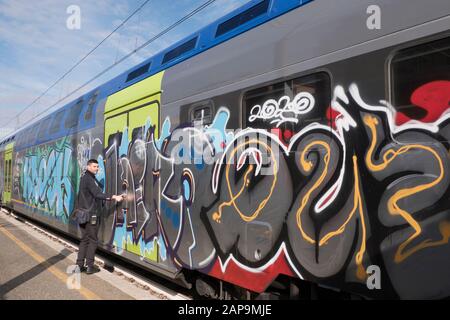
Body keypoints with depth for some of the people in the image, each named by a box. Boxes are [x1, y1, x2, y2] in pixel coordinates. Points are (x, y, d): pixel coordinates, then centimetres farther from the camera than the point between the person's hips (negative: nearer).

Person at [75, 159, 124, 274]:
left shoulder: (84, 178, 15)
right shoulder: (90, 179, -15)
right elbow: (98, 194, -25)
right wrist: (114, 197, -28)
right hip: (90, 215, -9)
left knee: (84, 239, 14)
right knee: (92, 240, 0)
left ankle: (79, 265, 18)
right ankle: (90, 267, 5)